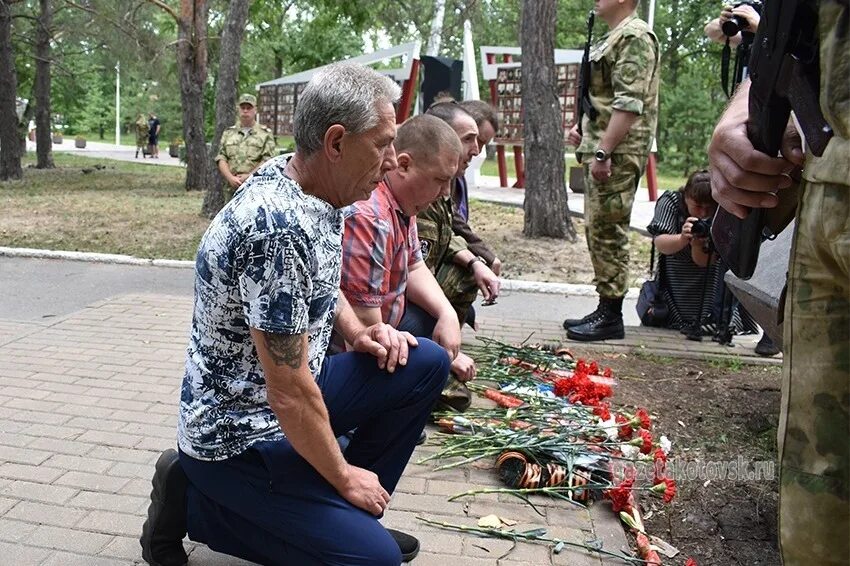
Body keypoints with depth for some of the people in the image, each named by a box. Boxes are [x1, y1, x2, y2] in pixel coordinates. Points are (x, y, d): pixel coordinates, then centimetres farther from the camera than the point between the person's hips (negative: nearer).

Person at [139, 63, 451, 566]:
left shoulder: (312, 188, -2)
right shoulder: (279, 228, -31)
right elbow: (289, 392, -26)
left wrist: (358, 333, 1)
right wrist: (344, 477, -12)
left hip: (291, 397, 9)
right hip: (240, 434, -9)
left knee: (426, 364, 2)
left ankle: (348, 512, 12)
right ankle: (197, 501, 2)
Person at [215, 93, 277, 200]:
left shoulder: (266, 134, 5)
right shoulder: (228, 133, 16)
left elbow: (267, 160, -5)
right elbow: (221, 158, 7)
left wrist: (249, 176, -16)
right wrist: (230, 178, -10)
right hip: (232, 189, 4)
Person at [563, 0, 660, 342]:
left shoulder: (635, 36, -10)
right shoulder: (612, 38, 21)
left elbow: (629, 103, -20)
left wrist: (602, 151, -23)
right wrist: (584, 128, 19)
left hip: (617, 154, -10)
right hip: (602, 149, 11)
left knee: (608, 231, -8)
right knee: (597, 229, 12)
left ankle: (611, 317, 0)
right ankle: (605, 309, 21)